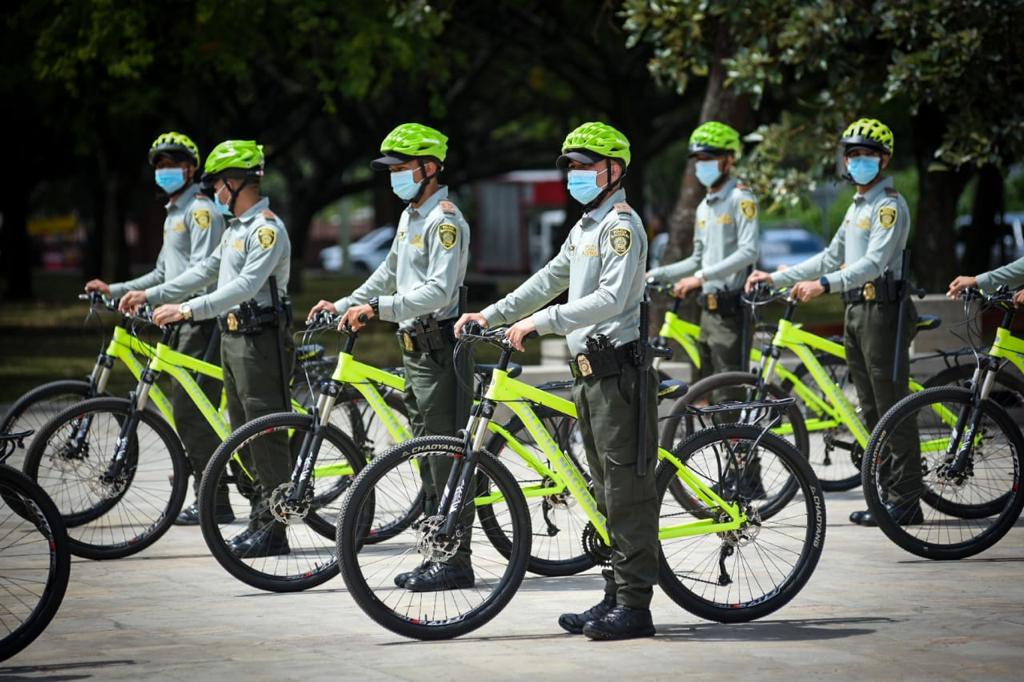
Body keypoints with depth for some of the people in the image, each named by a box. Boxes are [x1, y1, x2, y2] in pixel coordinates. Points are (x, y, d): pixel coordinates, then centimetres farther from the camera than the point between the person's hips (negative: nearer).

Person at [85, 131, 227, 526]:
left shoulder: (201, 211, -10)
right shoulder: (173, 215, 22)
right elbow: (164, 274, 27)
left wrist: (151, 295, -27)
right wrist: (116, 290, 19)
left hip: (201, 320, -10)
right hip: (181, 322, 10)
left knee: (189, 411, -13)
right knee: (193, 412, 9)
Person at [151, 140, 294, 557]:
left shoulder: (267, 229, -15)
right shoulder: (237, 228, 17)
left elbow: (246, 286, -25)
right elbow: (206, 271, 24)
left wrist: (188, 309, -31)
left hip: (261, 340, -10)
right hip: (233, 338, 10)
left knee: (267, 434, -8)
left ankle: (274, 529, -6)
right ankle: (260, 519, 20)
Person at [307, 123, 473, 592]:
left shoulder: (445, 221, -14)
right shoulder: (410, 216, 17)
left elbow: (439, 290, -24)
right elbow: (389, 274, 30)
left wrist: (378, 308, -30)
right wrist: (345, 305, 23)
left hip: (439, 348, -10)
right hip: (415, 348, 10)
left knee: (446, 456, -8)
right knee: (428, 458, 13)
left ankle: (457, 562, -6)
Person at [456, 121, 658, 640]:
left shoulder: (622, 224, -11)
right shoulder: (585, 227, 20)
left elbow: (613, 298, -22)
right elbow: (549, 280, 25)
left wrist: (542, 321, -23)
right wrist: (491, 315, 17)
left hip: (619, 371, -10)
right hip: (591, 372, 10)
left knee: (627, 490, -9)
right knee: (609, 492, 12)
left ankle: (635, 606, -8)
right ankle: (617, 597, 17)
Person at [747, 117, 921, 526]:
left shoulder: (889, 205, -10)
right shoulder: (858, 206, 20)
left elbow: (875, 262, -23)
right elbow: (832, 258, 24)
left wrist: (824, 284, -36)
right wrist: (776, 278, 17)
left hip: (883, 310, -10)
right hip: (857, 311, 10)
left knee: (893, 409, -8)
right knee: (871, 411, 11)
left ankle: (906, 502, -7)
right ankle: (884, 494, 16)